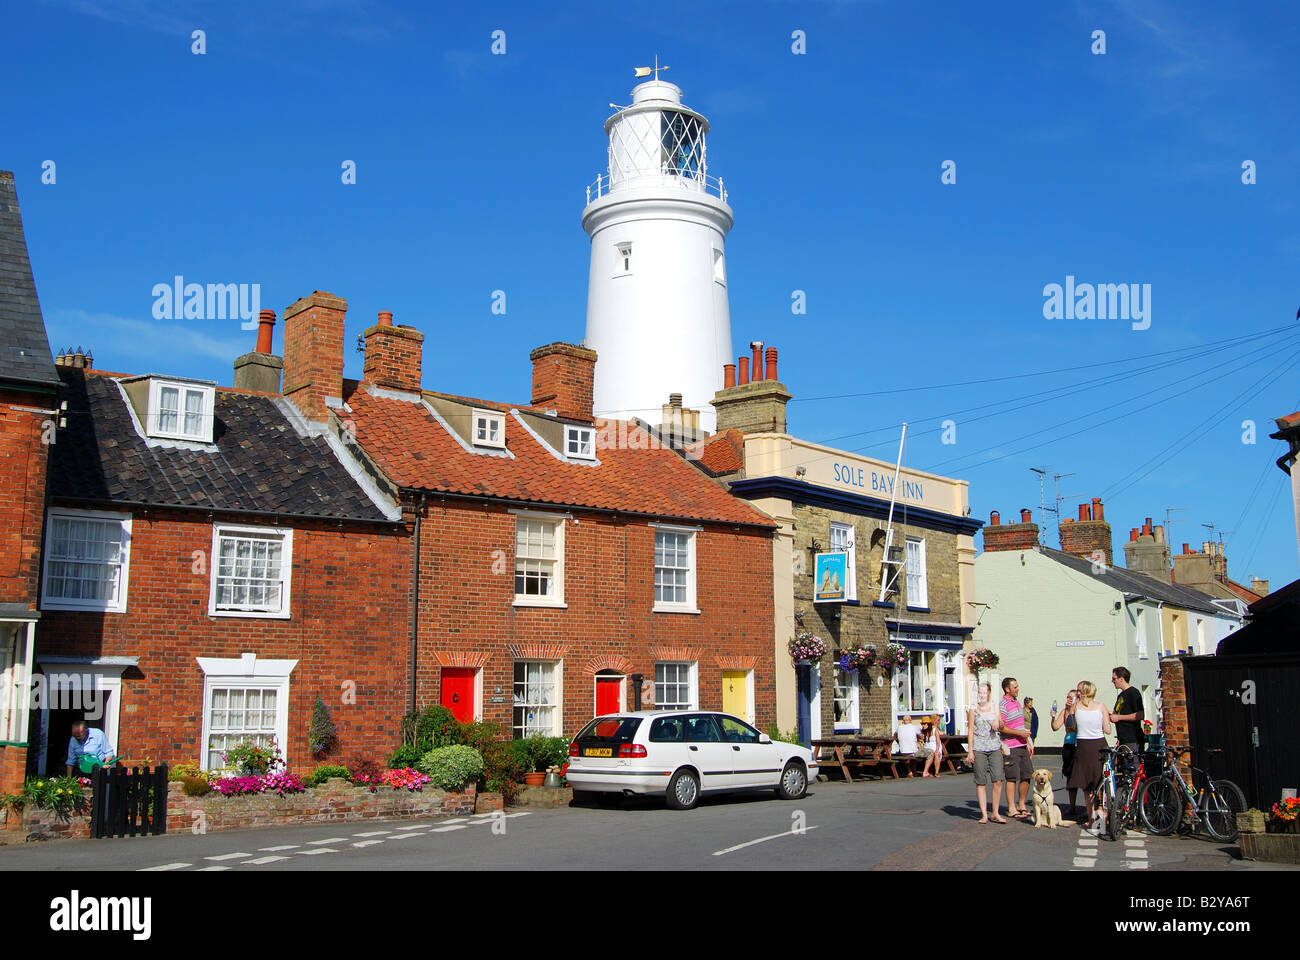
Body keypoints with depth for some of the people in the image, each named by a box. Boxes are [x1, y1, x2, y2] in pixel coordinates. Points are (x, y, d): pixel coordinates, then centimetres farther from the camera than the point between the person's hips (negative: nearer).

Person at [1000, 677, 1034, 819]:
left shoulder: (1017, 703, 16)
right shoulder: (1003, 705, -12)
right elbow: (1001, 727, -18)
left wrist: (1028, 742, 21)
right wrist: (1019, 733, -18)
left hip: (1022, 746, 8)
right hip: (1011, 747, -8)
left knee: (1027, 775, 9)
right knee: (1012, 778, -4)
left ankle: (1022, 805, 22)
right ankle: (1011, 808, 3)